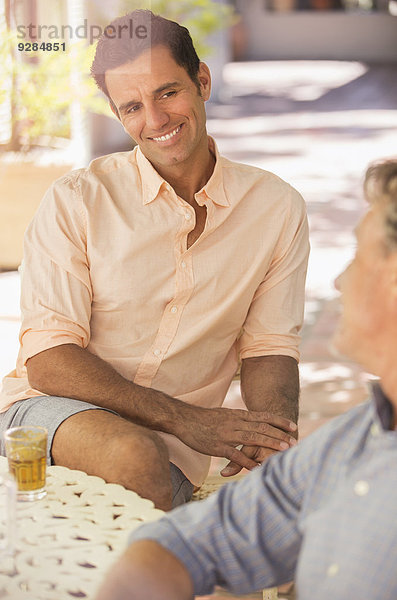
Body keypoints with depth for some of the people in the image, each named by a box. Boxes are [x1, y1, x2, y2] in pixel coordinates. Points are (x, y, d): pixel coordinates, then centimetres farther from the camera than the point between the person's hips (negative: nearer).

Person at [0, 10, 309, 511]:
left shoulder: (277, 210, 4)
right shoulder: (77, 201, -6)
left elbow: (267, 348, 7)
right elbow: (47, 361, -10)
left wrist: (277, 436, -16)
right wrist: (185, 418, -21)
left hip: (170, 448, 3)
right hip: (52, 413, -3)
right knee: (136, 458, -34)